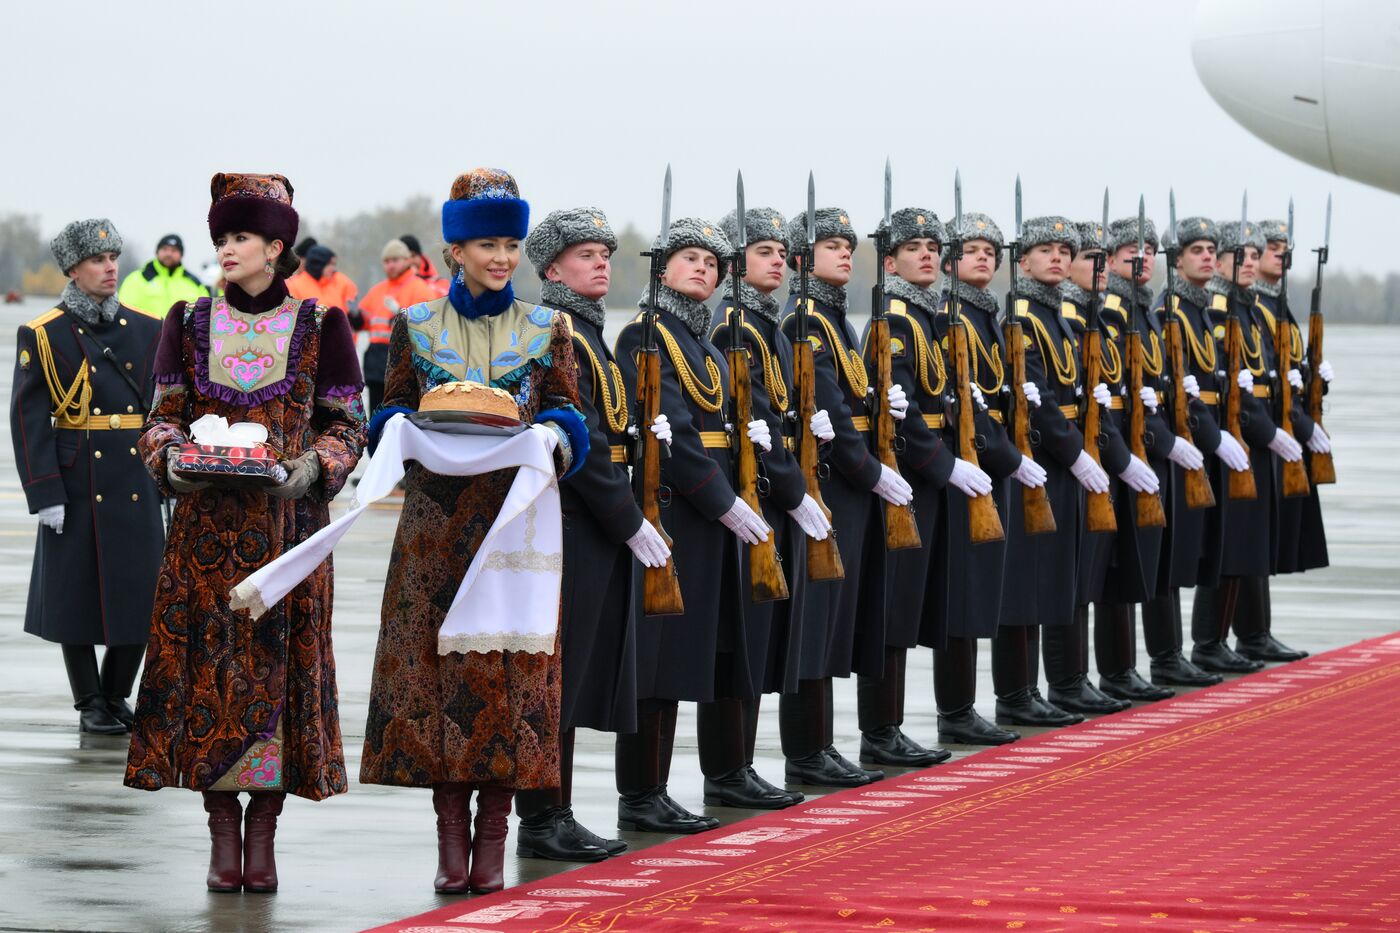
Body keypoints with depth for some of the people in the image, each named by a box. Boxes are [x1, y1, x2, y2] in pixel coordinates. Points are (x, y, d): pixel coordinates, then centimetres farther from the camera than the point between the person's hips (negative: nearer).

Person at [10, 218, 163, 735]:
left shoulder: (147, 330, 8)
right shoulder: (42, 336, -3)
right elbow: (28, 419, -6)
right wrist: (44, 493, -12)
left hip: (138, 484, 3)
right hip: (77, 486, -3)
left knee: (141, 593, 4)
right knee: (78, 591, 2)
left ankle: (117, 696, 20)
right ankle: (90, 705, 15)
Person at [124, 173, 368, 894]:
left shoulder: (319, 327, 1)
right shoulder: (189, 324, 7)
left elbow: (348, 426, 4)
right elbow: (162, 418, 10)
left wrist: (312, 467, -14)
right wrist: (171, 460, -11)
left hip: (288, 523, -2)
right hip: (207, 527, 2)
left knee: (279, 663, -2)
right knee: (207, 664, -1)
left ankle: (263, 835, 6)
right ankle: (223, 835, 7)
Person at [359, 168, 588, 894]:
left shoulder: (546, 330, 8)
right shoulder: (416, 326, 7)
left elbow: (569, 418, 8)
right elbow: (390, 415, 11)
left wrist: (551, 435, -14)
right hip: (438, 526, 0)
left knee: (512, 669, -4)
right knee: (438, 664, -4)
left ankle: (492, 840, 3)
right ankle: (452, 840, 3)